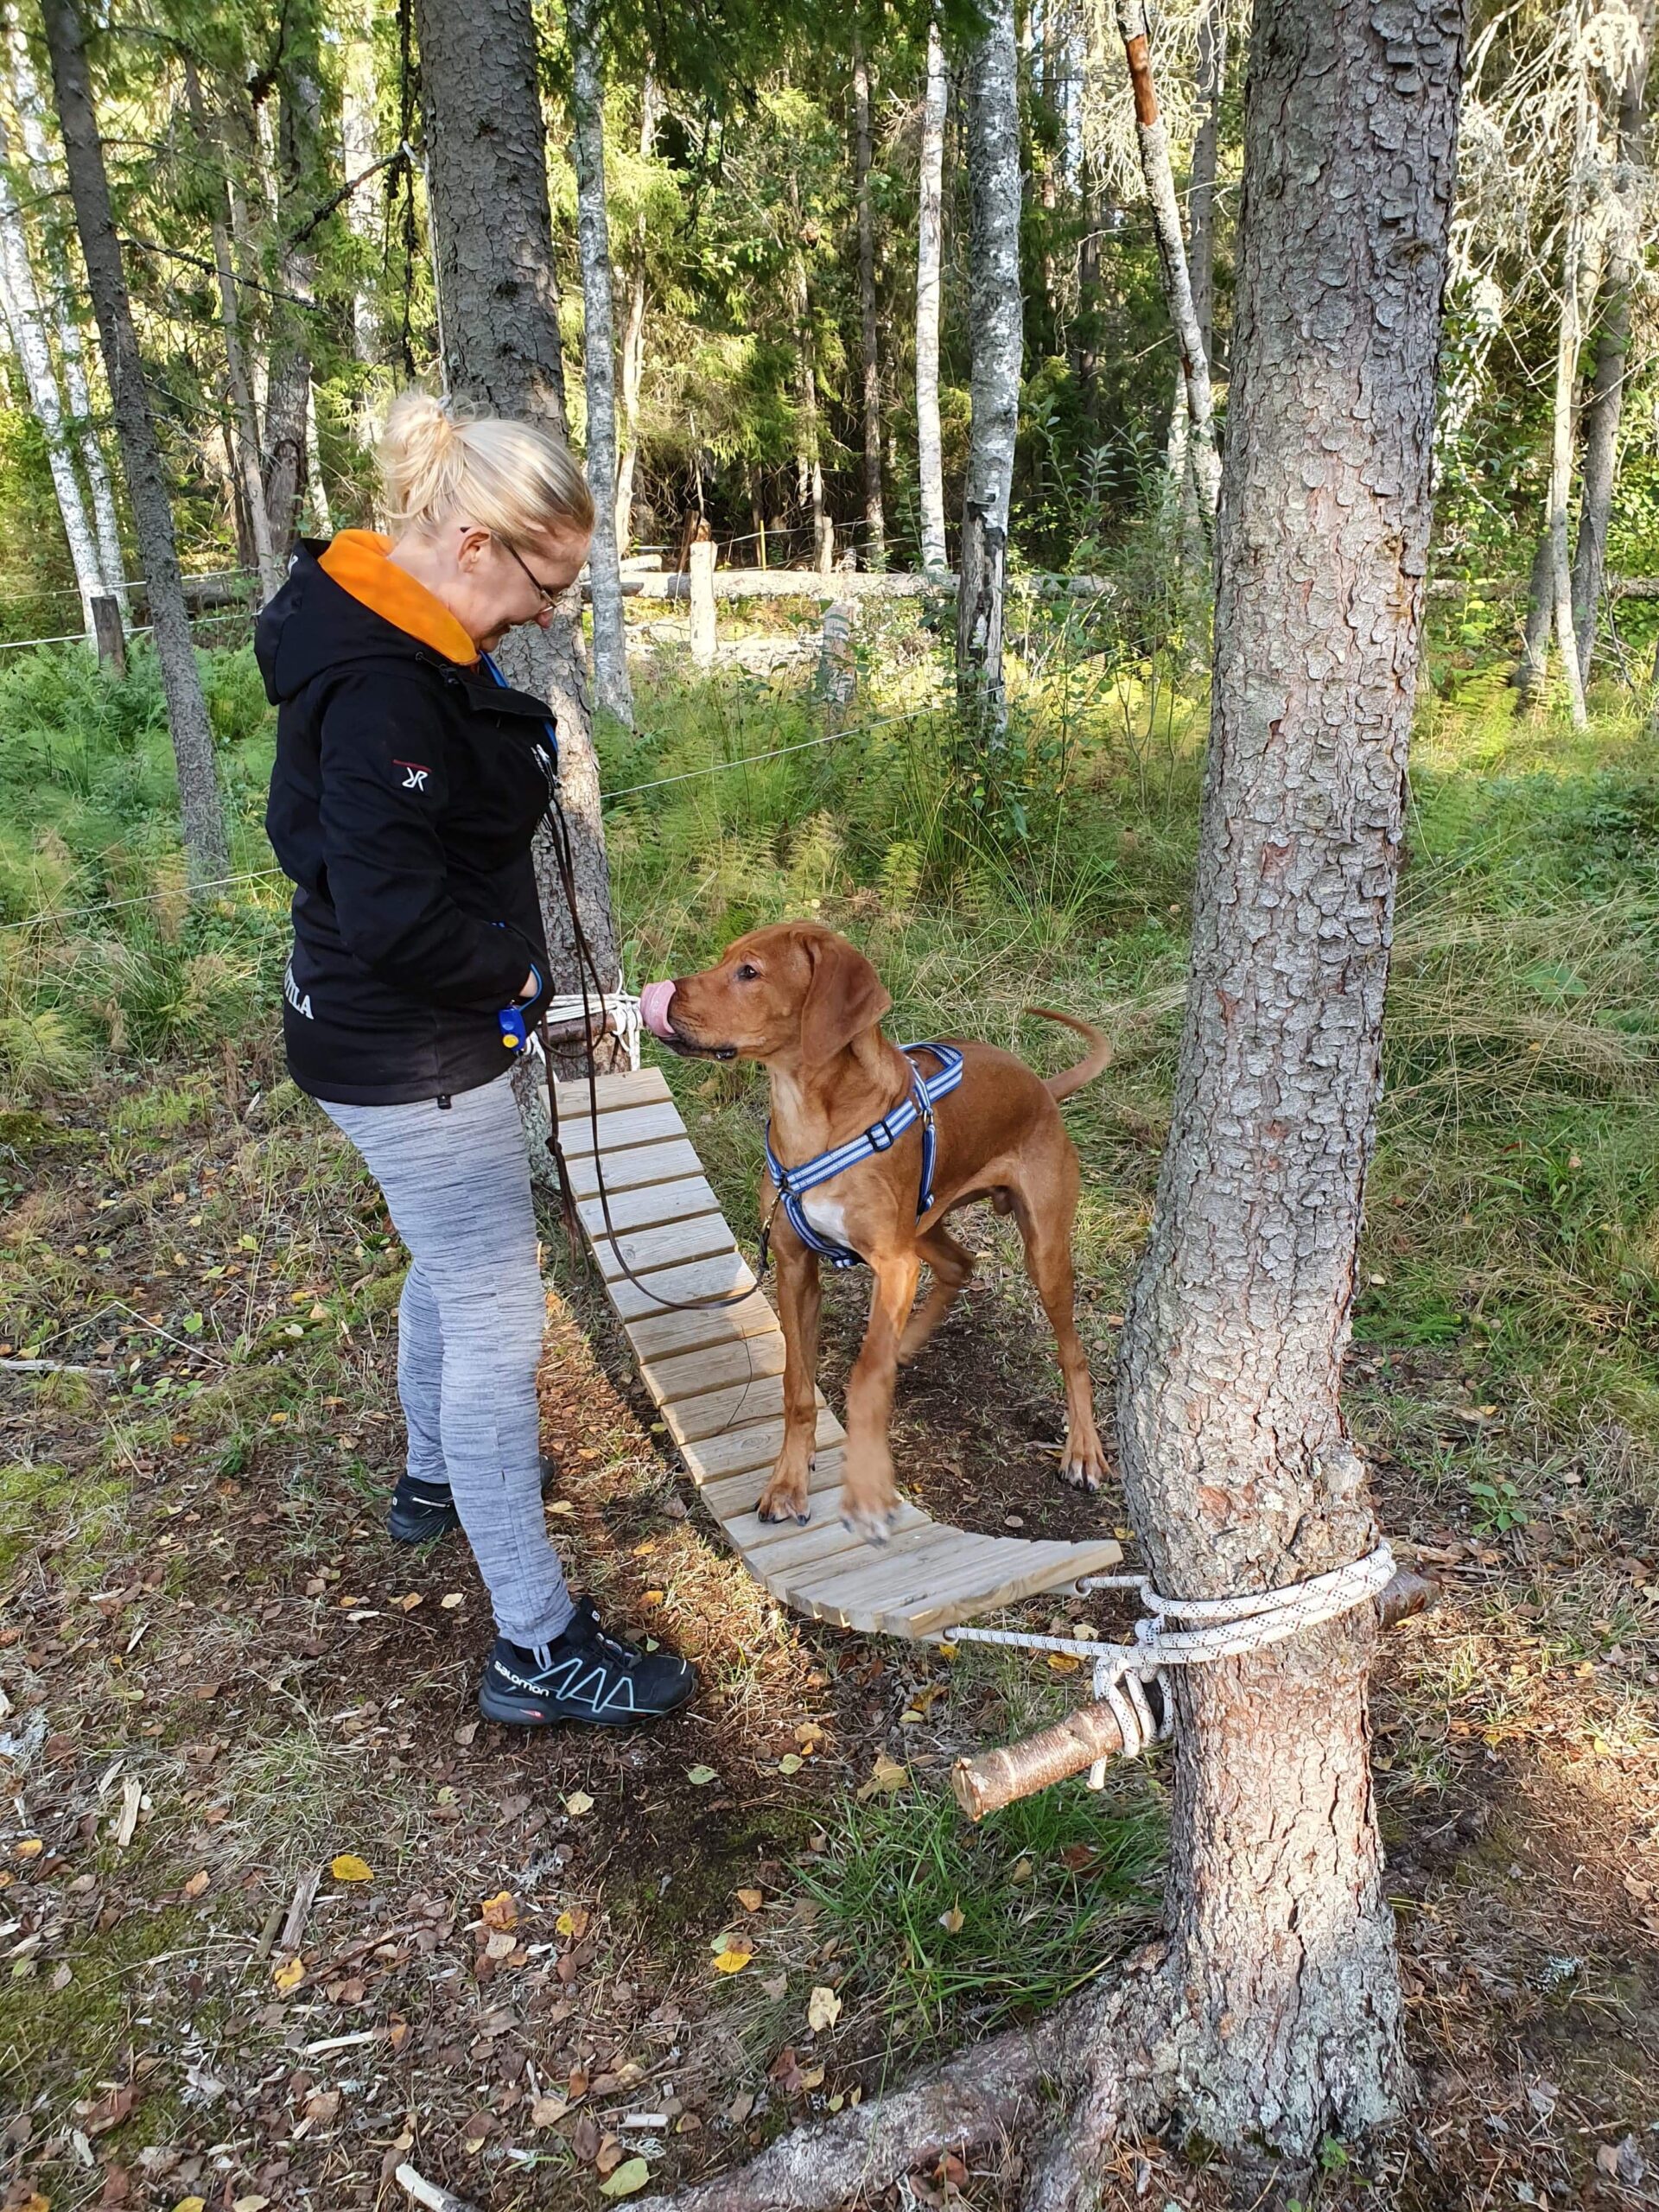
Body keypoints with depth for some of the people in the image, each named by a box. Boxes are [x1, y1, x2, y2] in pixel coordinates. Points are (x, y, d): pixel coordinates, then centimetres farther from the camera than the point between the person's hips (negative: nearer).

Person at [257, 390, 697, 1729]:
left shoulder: (403, 644, 5)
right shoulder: (380, 689, -27)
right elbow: (395, 917, -30)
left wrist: (517, 738, -3)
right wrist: (519, 969, -15)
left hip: (419, 1034, 11)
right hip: (411, 1057, -11)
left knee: (453, 1269, 27)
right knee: (497, 1319, -3)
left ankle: (438, 1478, 52)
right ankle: (539, 1650, 10)